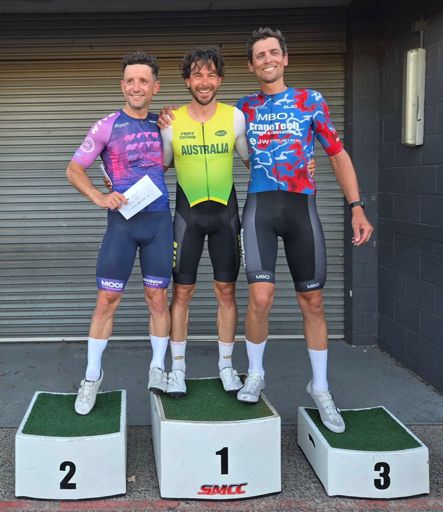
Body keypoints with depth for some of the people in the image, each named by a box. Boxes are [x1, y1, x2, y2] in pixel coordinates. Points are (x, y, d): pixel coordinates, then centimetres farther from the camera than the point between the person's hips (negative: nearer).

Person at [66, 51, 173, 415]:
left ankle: (158, 369, 22)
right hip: (122, 221, -2)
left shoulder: (162, 124, 9)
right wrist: (100, 198, -13)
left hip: (159, 220, 3)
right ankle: (92, 377, 12)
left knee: (158, 297, 7)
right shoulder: (107, 126, -1)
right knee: (107, 299, -1)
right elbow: (74, 170, 2)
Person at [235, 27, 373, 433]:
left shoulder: (310, 101, 7)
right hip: (260, 206, 0)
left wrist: (357, 208, 0)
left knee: (312, 300, 6)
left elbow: (338, 155, 8)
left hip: (302, 206, 0)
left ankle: (320, 388, 22)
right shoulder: (245, 107, 11)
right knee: (260, 296, -15)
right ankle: (255, 374, 10)